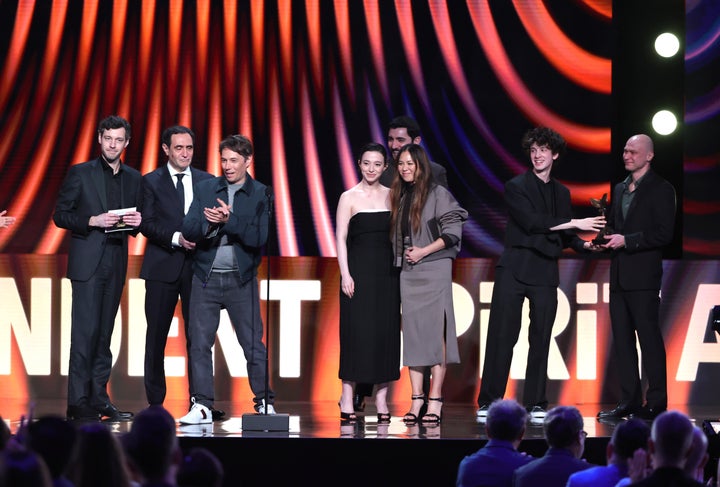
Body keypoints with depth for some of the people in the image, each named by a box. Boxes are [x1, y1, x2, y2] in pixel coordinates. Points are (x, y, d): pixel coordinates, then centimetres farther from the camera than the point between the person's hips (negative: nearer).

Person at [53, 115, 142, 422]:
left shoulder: (134, 179, 12)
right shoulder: (80, 174, 0)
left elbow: (140, 220, 19)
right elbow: (60, 215, -2)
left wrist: (137, 222, -5)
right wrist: (93, 220, -15)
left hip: (116, 263, 5)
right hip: (87, 261, -5)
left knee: (104, 333, 8)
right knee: (85, 332, -9)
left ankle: (98, 399, 12)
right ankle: (79, 403, -7)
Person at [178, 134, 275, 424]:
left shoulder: (261, 194, 0)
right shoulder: (205, 189, 8)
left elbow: (258, 238, -10)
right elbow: (188, 230, 1)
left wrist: (228, 220, -21)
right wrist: (208, 223, -20)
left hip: (241, 280, -2)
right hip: (206, 277, 2)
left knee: (253, 343, -1)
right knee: (199, 342, 0)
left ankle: (265, 404, 9)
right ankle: (201, 406, 4)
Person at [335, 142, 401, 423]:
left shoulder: (392, 196, 10)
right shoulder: (349, 197, 1)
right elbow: (341, 238, -1)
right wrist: (345, 274, -10)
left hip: (387, 271, 3)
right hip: (359, 269, -3)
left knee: (386, 331, 2)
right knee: (355, 329, -5)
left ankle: (381, 397, 8)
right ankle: (347, 397, 0)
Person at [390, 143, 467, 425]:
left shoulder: (437, 194, -4)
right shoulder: (399, 196, 14)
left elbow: (453, 232, -8)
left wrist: (424, 251, -10)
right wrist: (402, 256, 6)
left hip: (434, 268, -6)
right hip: (407, 272, 6)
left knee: (434, 332, -8)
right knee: (412, 333, 2)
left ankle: (435, 401, -8)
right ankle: (417, 400, 3)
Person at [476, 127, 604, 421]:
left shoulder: (561, 193, 17)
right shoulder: (516, 187, 0)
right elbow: (531, 221, -14)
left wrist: (585, 245, 0)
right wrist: (575, 224, -14)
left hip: (545, 273, 4)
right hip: (514, 269, -4)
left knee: (541, 340, 5)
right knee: (502, 336, -6)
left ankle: (535, 404, 10)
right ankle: (488, 402, -2)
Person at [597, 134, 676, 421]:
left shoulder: (661, 189, -4)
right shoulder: (619, 189, 18)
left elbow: (664, 234, -12)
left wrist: (626, 240, -17)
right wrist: (607, 239, 4)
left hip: (643, 276, -7)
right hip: (619, 276, 8)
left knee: (649, 339, -6)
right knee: (622, 340, 7)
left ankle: (656, 403, -3)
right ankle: (630, 401, 12)